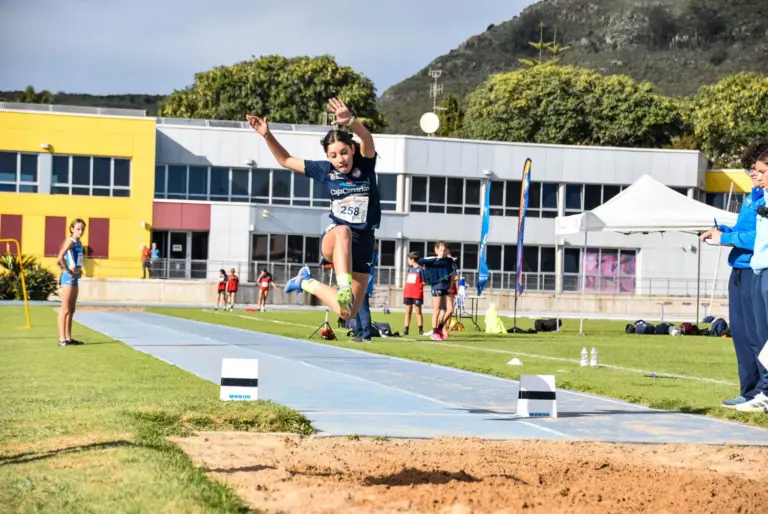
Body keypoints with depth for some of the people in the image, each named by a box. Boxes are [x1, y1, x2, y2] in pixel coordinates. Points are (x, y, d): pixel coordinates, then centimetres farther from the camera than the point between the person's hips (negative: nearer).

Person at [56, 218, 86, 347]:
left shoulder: (79, 243, 14)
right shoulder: (70, 241, -13)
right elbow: (60, 257, -28)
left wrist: (79, 270, 12)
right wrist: (68, 270, -20)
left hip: (75, 277, 9)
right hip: (68, 278, -9)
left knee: (71, 310, 12)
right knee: (65, 310, -7)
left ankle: (68, 337, 18)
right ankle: (62, 339, -6)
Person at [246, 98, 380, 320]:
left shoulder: (365, 165, -5)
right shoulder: (325, 170, 0)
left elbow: (367, 140, -29)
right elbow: (286, 160, 13)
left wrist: (350, 121, -50)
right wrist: (267, 135, -1)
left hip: (363, 244, 1)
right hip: (332, 240, -1)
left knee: (347, 312, 0)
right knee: (343, 231, -41)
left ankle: (308, 284, 25)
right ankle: (343, 288, -52)